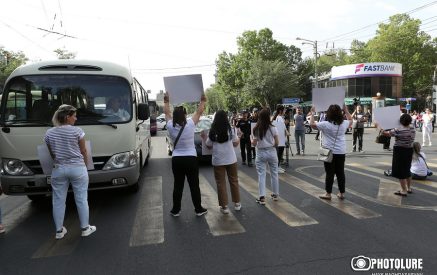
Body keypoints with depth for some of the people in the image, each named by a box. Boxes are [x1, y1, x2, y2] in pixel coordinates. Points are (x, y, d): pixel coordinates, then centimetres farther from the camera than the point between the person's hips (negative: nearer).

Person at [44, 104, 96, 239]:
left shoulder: (49, 133, 2)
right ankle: (85, 228, 16)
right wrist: (84, 165, 14)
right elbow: (83, 151, -2)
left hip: (58, 169, 3)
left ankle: (59, 231, 22)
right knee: (81, 199, 7)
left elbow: (52, 154, 9)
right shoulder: (77, 131, -9)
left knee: (58, 201, 12)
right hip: (77, 168, -3)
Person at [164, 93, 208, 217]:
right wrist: (203, 101, 12)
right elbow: (199, 112, 1)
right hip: (191, 159, -2)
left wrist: (166, 101, 24)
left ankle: (175, 210, 19)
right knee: (194, 185, 7)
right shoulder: (190, 124, -12)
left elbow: (166, 113, 12)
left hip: (176, 160, 2)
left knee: (178, 185, 12)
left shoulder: (171, 127, -5)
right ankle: (198, 209, 17)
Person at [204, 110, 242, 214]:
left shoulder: (212, 132, -6)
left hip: (218, 161, -1)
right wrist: (239, 138, 22)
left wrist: (204, 138, 16)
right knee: (234, 181, 15)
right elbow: (235, 144, 3)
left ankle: (224, 206, 11)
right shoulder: (231, 130, -5)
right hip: (231, 160, 1)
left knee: (221, 183, 7)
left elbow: (209, 146, 1)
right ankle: (237, 203, 25)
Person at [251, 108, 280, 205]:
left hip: (261, 153, -1)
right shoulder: (273, 128, -5)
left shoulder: (256, 129, -7)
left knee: (261, 175, 3)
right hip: (272, 152, 1)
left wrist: (251, 138, 15)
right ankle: (275, 194, 27)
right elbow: (277, 143, -2)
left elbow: (254, 144, -5)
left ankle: (262, 197, 1)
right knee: (274, 173, 15)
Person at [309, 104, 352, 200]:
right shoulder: (344, 123, 1)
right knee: (340, 173, 11)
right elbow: (350, 120, 24)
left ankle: (328, 193, 10)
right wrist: (346, 111, 31)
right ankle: (342, 193, 19)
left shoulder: (326, 124, -14)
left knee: (330, 173, 3)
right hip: (341, 153, 4)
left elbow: (312, 124, -9)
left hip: (330, 152, -4)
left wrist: (312, 114, 3)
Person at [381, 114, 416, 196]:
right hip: (409, 150, 7)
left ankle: (404, 191, 7)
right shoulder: (413, 129, 1)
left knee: (400, 171, 2)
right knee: (407, 169, 22)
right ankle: (408, 188, 35)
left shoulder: (398, 130, -22)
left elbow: (385, 133, -15)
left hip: (400, 151, -7)